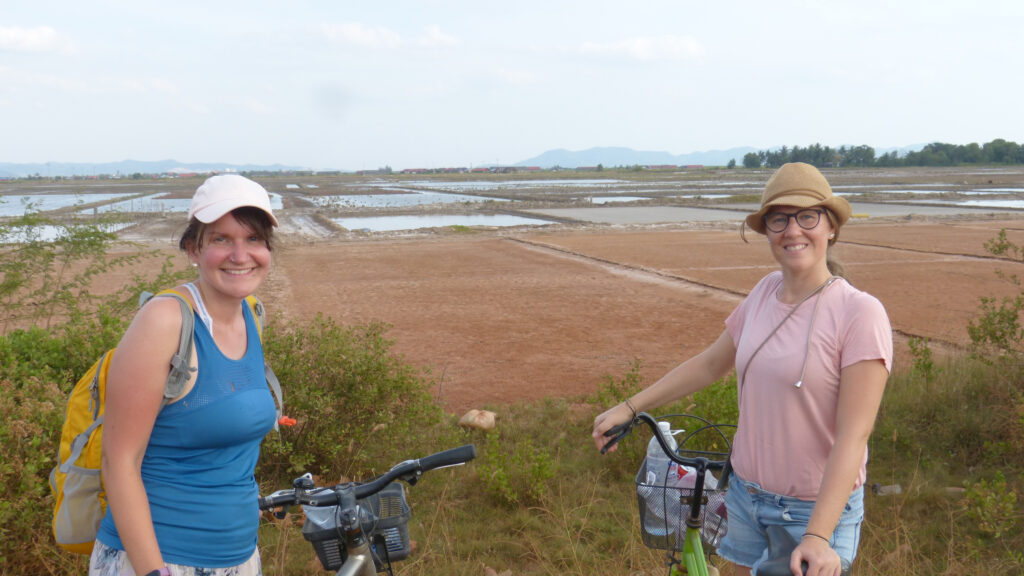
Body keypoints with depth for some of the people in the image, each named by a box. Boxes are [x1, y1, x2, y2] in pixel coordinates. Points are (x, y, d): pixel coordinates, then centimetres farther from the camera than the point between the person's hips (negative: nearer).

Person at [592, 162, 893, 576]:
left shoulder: (860, 313, -18)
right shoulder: (767, 291, 0)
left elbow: (853, 436, -21)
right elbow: (711, 363, 11)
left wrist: (818, 535, -28)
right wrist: (629, 408, 10)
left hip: (817, 508, -5)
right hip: (746, 495, 5)